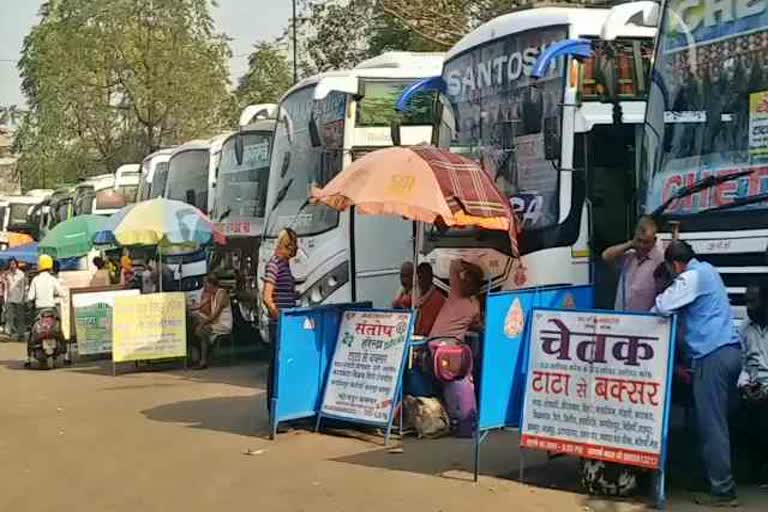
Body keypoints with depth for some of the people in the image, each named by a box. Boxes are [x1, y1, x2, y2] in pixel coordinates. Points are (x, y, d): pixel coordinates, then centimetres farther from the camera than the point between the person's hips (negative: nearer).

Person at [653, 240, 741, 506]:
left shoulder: (691, 277, -8)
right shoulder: (708, 270, 21)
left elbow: (663, 307, -14)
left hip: (713, 355, -9)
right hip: (730, 350, 9)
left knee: (711, 425, -5)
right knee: (721, 421, 12)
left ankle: (722, 490, -4)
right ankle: (723, 482, 16)